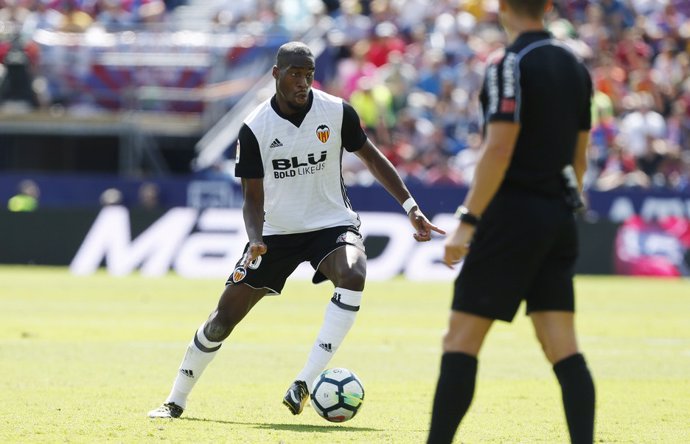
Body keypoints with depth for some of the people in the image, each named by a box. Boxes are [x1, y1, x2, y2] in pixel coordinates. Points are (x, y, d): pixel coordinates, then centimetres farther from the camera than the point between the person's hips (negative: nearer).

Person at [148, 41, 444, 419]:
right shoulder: (254, 128, -11)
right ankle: (176, 400, 19)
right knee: (224, 317, -2)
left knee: (353, 276, -34)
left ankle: (304, 383, -31)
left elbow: (371, 158, 6)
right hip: (276, 231, 0)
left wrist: (411, 208, 1)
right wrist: (255, 240, -26)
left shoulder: (337, 112, -8)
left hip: (332, 224, 0)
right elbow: (253, 197, -7)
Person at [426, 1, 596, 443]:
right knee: (563, 347, 4)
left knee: (461, 339, -3)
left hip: (513, 212, -7)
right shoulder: (575, 67, 12)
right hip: (559, 216, 7)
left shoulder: (510, 65, -11)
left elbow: (498, 149, -18)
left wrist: (467, 221, -17)